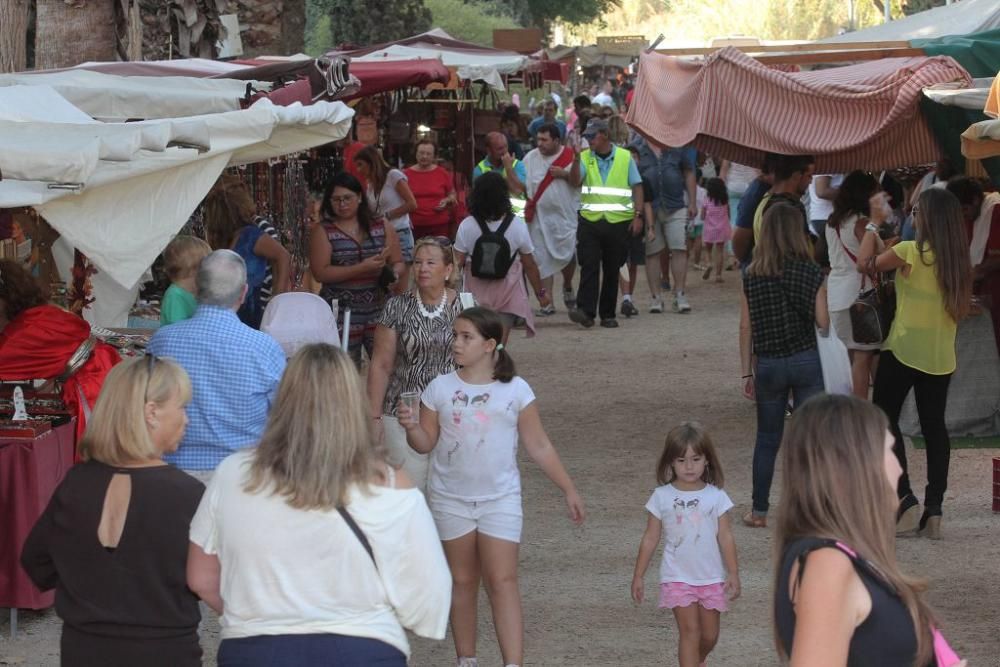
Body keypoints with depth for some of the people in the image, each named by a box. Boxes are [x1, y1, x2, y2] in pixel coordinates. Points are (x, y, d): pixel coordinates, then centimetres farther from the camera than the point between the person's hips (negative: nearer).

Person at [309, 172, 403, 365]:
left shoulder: (382, 227, 10)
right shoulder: (323, 231, 1)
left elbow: (398, 262, 14)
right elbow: (320, 273, -9)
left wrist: (393, 273, -11)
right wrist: (362, 268, -17)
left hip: (378, 310, 2)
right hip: (341, 312, -2)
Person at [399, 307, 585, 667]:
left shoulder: (515, 390, -5)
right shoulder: (439, 388, -1)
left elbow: (539, 447, 2)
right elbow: (427, 443, 2)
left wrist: (569, 490, 2)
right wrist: (411, 427, -20)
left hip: (500, 500, -2)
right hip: (450, 499, 2)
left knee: (503, 582, -9)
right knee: (463, 583, 11)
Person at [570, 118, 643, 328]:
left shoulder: (625, 157, 5)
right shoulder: (584, 158, 7)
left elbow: (637, 187, 5)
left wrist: (638, 216, -3)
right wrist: (576, 159, -27)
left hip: (618, 222, 0)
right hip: (590, 221, 0)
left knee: (612, 270, 6)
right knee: (589, 266, -11)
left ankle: (608, 314, 13)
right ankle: (586, 311, -17)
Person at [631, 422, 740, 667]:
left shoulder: (716, 497, -4)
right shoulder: (662, 497, -4)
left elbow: (725, 537, -1)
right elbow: (650, 539, 1)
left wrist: (733, 574, -5)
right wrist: (638, 576, 2)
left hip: (711, 578, 2)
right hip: (677, 578, -2)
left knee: (709, 635, 12)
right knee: (689, 632, -9)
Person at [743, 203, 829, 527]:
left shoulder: (752, 275, -3)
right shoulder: (810, 272, -8)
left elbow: (747, 327, 0)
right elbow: (823, 322, -7)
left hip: (768, 364, 2)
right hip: (805, 362, -2)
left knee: (767, 439, 14)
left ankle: (759, 512, 18)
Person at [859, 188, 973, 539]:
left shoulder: (911, 252, -15)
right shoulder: (959, 258, 2)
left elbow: (866, 263, -3)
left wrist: (871, 231, 15)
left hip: (903, 351, -5)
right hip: (941, 356, 5)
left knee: (884, 419, 7)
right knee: (934, 426, 10)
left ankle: (905, 499, -4)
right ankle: (934, 509, 7)